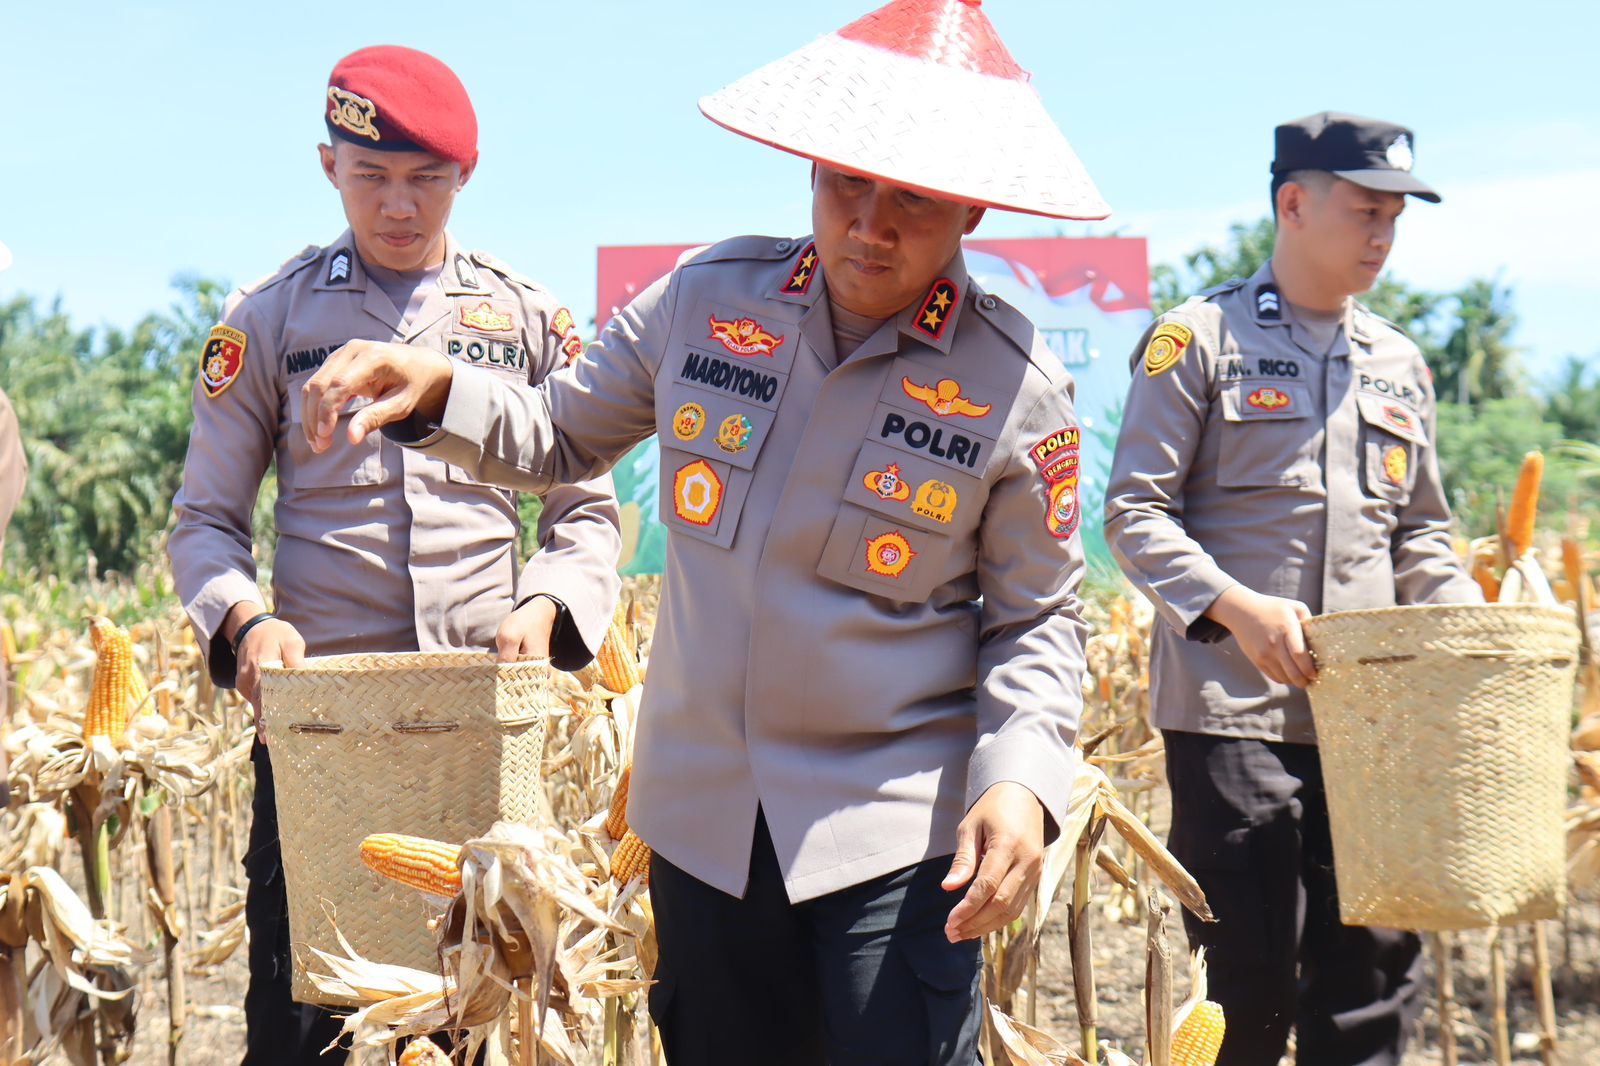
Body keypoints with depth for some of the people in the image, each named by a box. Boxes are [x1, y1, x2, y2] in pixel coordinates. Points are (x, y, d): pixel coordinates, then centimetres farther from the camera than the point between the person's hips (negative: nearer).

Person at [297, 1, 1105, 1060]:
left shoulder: (1016, 381, -9)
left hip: (898, 828, -3)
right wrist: (437, 389, -7)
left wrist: (1021, 779, -18)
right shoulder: (709, 298, -1)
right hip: (704, 816, 4)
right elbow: (561, 437, 12)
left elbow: (1038, 619, -1)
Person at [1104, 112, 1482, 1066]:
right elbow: (1135, 512, -6)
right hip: (1231, 709, -5)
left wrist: (1473, 622, 2)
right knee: (1247, 966, -2)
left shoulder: (1400, 363, 16)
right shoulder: (1200, 339, -1)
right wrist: (1236, 606, -20)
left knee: (1376, 961, 6)